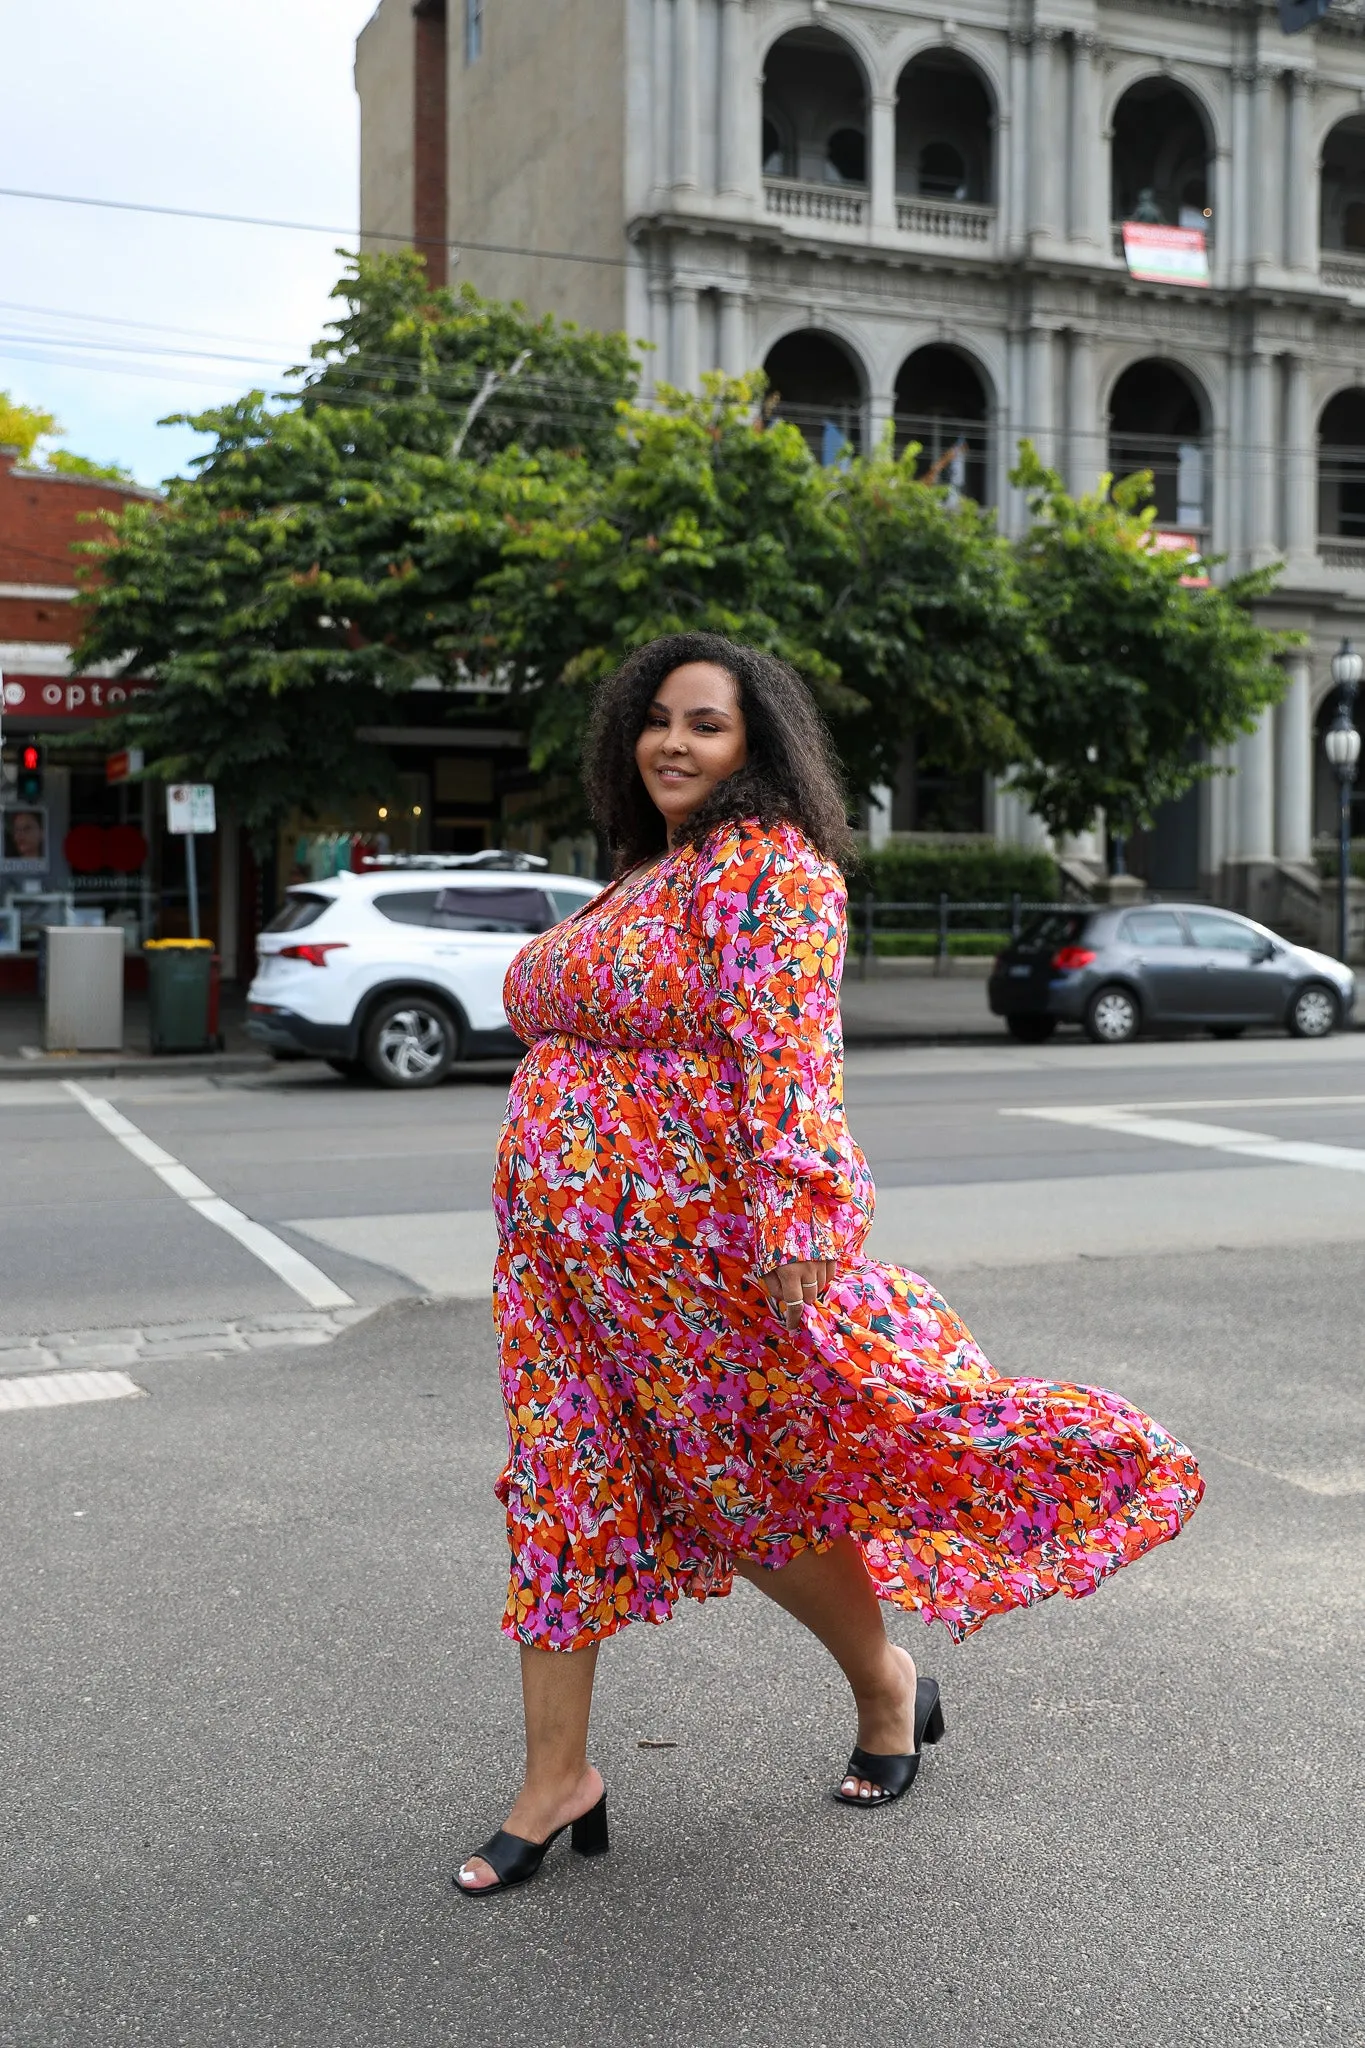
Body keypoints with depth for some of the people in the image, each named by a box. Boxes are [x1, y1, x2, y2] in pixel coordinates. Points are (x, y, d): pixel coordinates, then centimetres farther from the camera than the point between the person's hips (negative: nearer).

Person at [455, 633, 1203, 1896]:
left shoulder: (773, 867, -11)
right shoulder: (644, 875, 15)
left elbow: (789, 1047, -23)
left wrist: (797, 1219, -32)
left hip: (708, 1240, -8)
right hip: (568, 1249, 8)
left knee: (755, 1483, 6)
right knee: (563, 1489, 7)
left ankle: (888, 1686, 32)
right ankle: (558, 1776, 16)